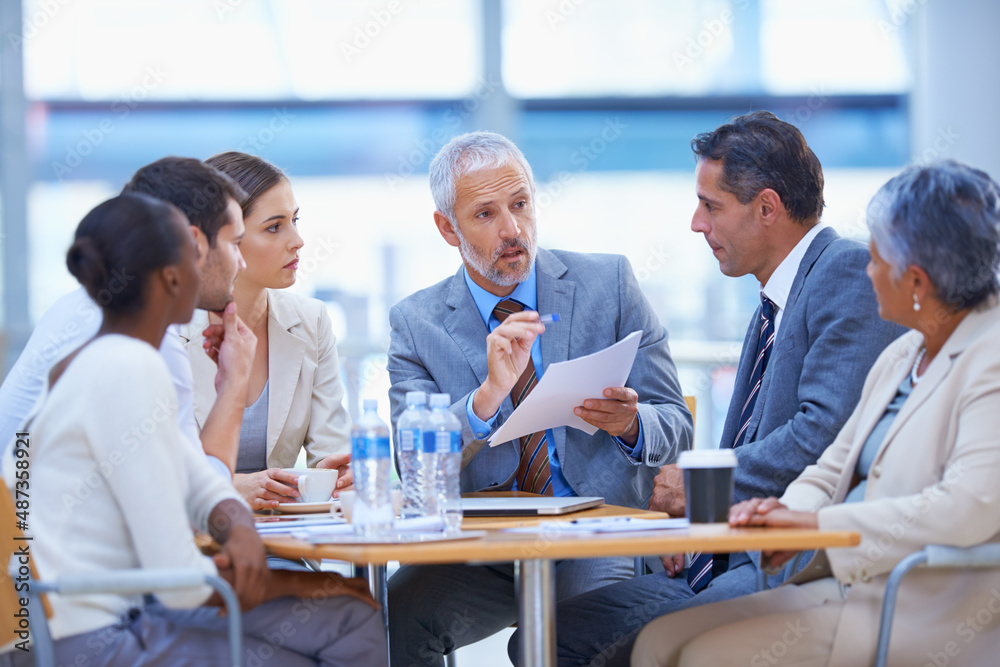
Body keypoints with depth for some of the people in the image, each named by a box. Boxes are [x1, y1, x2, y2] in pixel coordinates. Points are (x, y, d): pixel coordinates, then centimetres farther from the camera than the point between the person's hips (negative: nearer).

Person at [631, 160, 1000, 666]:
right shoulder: (902, 357, 18)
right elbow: (833, 469, 19)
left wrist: (815, 521, -21)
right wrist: (786, 513, -6)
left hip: (929, 608, -9)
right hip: (847, 583, 9)